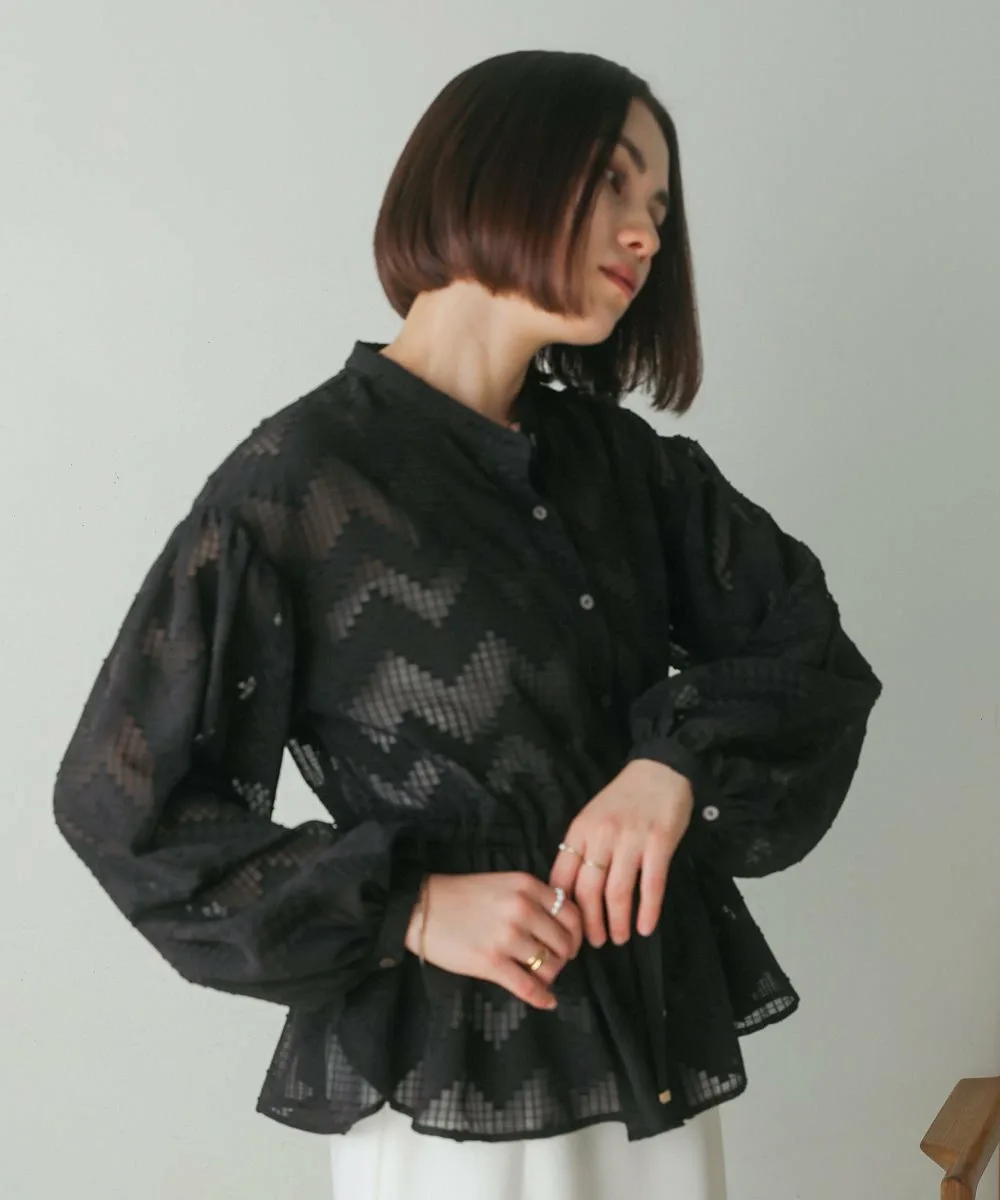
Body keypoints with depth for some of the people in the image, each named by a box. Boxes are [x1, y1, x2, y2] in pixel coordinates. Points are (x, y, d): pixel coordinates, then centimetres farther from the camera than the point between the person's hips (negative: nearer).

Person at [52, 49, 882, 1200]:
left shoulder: (620, 457, 4)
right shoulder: (300, 479, -13)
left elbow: (809, 645, 3)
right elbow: (122, 798, -11)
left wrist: (676, 762, -16)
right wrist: (409, 907, -16)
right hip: (454, 1087, -5)